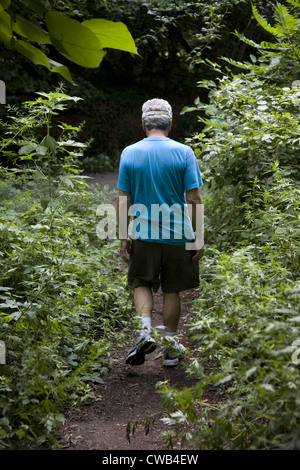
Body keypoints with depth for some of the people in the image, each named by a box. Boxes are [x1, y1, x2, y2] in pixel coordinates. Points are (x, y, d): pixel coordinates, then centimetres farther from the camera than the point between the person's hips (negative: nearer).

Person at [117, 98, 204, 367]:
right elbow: (194, 199, -7)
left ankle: (145, 328, -6)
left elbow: (123, 199, 0)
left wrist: (123, 237, 5)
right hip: (177, 234, 0)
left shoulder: (129, 153, -1)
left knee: (141, 284, 17)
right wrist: (198, 237, 0)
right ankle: (171, 346, 20)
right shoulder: (184, 152, -5)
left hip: (143, 235, 1)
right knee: (172, 290, 12)